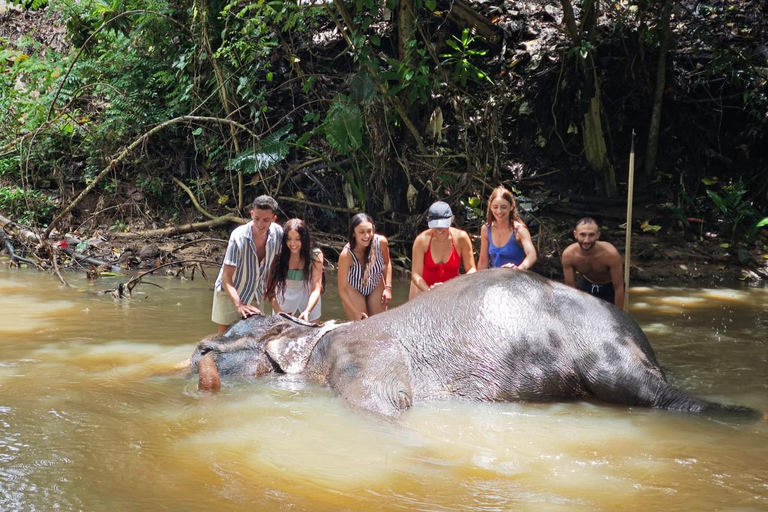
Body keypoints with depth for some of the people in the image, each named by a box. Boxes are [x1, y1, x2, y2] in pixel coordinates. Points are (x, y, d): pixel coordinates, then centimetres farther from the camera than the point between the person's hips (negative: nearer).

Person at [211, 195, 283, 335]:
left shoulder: (277, 233, -17)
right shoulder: (238, 237, -30)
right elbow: (226, 277, -31)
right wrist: (239, 306, -42)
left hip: (255, 294, 4)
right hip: (229, 293, -4)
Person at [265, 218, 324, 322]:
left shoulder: (315, 255, -24)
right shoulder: (278, 254, -24)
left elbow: (316, 289, -28)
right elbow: (270, 288, -24)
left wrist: (307, 311, -44)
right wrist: (278, 311, -40)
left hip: (309, 298, 0)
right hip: (285, 297, 0)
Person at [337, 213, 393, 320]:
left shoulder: (381, 242, -25)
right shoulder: (346, 254, -32)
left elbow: (387, 263, -1)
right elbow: (342, 289, -23)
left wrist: (388, 287, -8)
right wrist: (355, 312, -26)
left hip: (376, 287, 3)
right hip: (354, 290, -3)